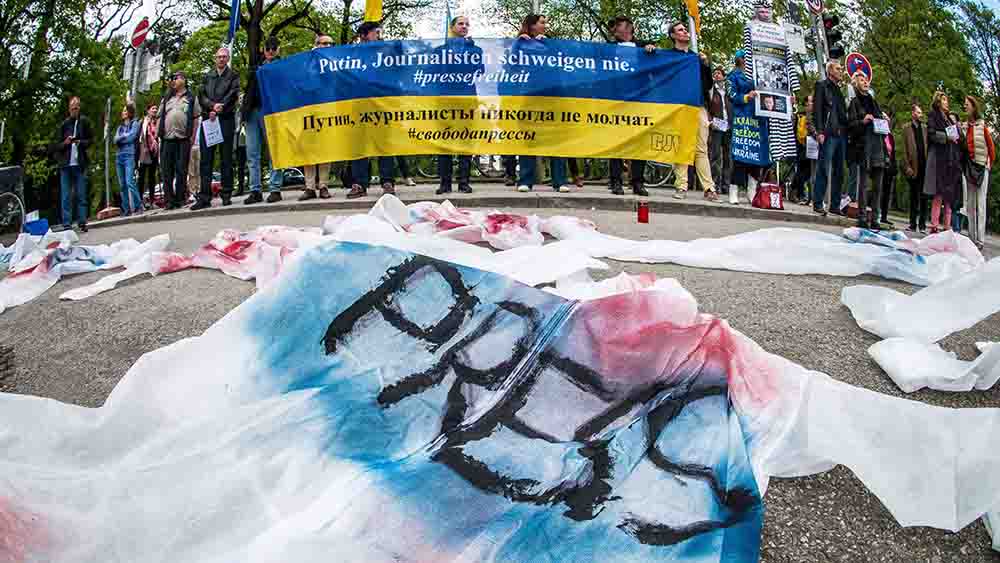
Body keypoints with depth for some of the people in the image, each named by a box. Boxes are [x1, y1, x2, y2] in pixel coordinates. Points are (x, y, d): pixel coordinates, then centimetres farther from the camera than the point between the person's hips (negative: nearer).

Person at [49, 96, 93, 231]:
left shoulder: (84, 122, 5)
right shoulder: (63, 124, 8)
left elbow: (90, 140, 7)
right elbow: (56, 145, 11)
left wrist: (80, 142, -11)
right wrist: (65, 143, -10)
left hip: (80, 164, -1)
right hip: (65, 164, 1)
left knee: (81, 195, 1)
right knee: (65, 196, 1)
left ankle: (82, 222, 3)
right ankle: (66, 224, 2)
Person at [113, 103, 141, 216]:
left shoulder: (134, 124, 7)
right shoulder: (120, 126, 23)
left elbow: (131, 137, -7)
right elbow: (116, 140, 10)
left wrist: (120, 138, 4)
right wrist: (125, 136, -4)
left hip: (129, 155, -6)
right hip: (119, 156, 6)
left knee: (129, 182, -18)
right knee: (122, 185, 3)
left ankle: (138, 206, -14)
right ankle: (126, 209, 5)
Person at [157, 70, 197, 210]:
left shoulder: (191, 98, 11)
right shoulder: (166, 99, 21)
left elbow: (195, 119, 6)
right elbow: (159, 118, 19)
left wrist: (192, 136, -5)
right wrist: (156, 136, 8)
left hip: (183, 139, -3)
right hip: (167, 139, 3)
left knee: (181, 170, -4)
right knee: (166, 171, -2)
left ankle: (179, 199, 1)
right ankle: (169, 199, 1)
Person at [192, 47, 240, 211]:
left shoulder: (233, 76, 10)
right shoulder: (208, 76, 20)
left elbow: (233, 95, -3)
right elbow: (201, 96, 9)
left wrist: (218, 110, -13)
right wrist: (212, 105, -10)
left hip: (226, 119, -3)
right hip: (208, 119, 3)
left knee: (227, 159, -1)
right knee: (206, 159, -2)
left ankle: (227, 195, 1)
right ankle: (204, 197, -2)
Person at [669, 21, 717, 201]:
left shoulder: (697, 56, 24)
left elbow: (708, 85, 23)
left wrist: (706, 65, 9)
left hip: (699, 106, 3)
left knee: (701, 149, -2)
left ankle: (709, 188, -6)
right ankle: (682, 187, -7)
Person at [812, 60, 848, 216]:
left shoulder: (839, 89, 24)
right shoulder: (822, 86, 3)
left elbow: (843, 112, 23)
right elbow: (817, 109, -7)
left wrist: (846, 132, 11)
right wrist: (820, 131, -16)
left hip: (841, 134, 7)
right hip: (829, 134, -7)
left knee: (839, 172, 6)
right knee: (824, 169, -10)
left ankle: (835, 205, 9)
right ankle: (818, 203, -8)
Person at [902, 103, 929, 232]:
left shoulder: (925, 129, 13)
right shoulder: (907, 129, 5)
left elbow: (928, 148, 11)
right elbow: (905, 151, 1)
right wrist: (907, 168, -7)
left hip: (925, 168, 2)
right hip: (914, 169, -2)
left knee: (924, 197, -1)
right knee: (914, 197, 4)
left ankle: (922, 225, 2)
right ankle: (913, 224, 8)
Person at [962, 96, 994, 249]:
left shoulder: (982, 126, -4)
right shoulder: (964, 126, 9)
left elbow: (991, 147, 0)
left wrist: (989, 164, 2)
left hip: (981, 166, -5)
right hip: (968, 166, 5)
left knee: (980, 203, -6)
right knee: (970, 203, 7)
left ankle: (980, 240, -7)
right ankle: (972, 237, 13)